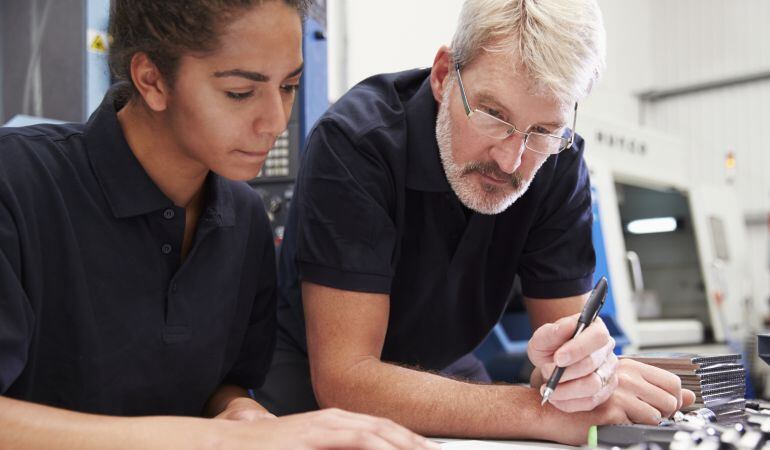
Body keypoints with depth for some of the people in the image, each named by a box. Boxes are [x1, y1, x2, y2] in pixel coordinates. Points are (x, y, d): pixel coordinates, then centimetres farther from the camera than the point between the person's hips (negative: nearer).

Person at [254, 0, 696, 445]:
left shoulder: (559, 163, -12)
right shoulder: (353, 142, -25)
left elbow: (568, 333, -9)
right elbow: (344, 378, -29)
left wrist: (581, 366, -32)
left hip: (443, 371, 3)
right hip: (315, 379, -3)